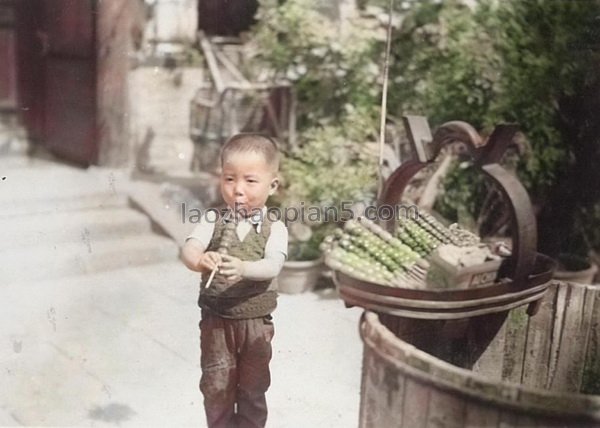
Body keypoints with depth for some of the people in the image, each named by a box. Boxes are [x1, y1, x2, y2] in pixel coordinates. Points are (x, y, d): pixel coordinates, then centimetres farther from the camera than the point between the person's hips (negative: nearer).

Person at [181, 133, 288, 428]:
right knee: (216, 385, 13)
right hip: (216, 320, 1)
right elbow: (189, 248, -20)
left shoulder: (274, 228, -10)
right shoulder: (213, 220, -6)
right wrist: (199, 261, -44)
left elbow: (273, 266, -24)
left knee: (253, 387, 15)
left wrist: (243, 268, -45)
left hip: (256, 322, -1)